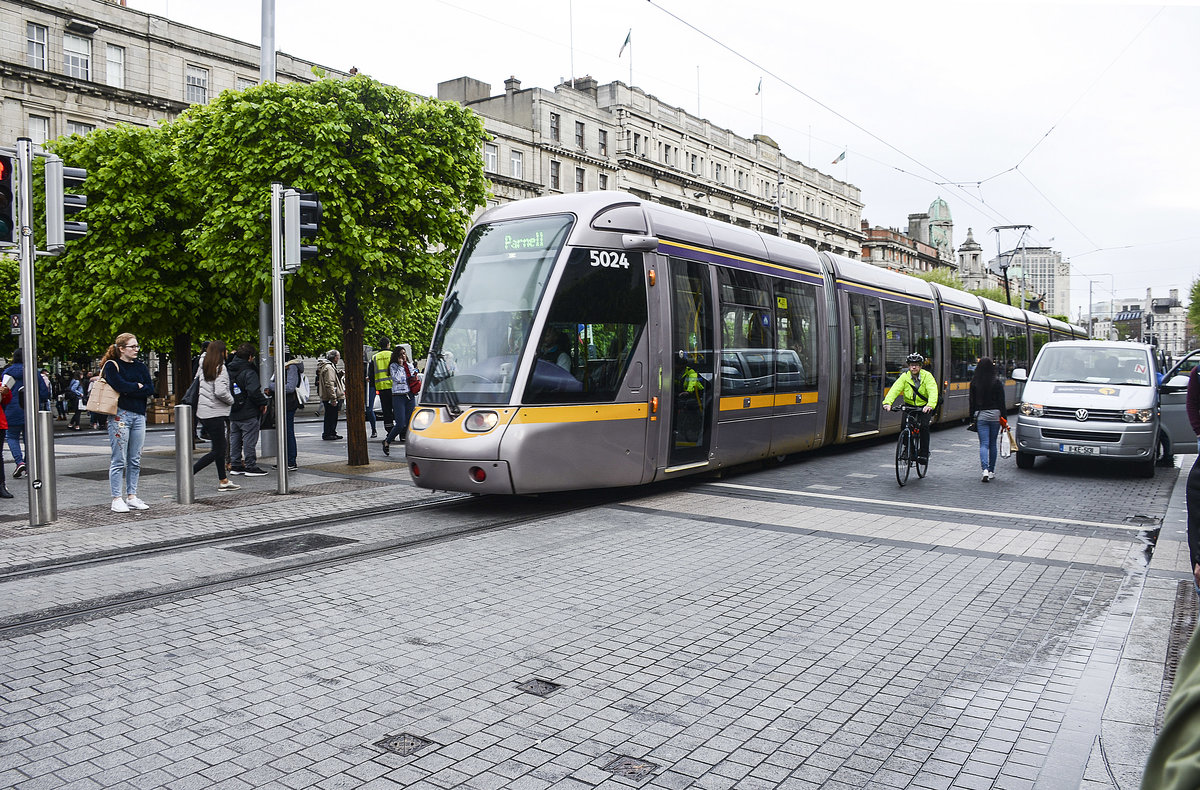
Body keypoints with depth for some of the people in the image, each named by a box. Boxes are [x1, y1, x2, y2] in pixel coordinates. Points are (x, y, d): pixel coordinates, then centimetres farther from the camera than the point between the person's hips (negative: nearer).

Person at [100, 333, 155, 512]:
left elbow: (150, 390, 2)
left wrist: (129, 390, -7)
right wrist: (138, 386, -2)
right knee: (119, 460, -4)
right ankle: (117, 499, 1)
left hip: (139, 415, 6)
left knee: (135, 460, 8)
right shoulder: (111, 366, -1)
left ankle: (131, 497, 14)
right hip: (120, 415, -5)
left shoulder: (141, 366, 14)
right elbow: (121, 386, -17)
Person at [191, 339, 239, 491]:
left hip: (202, 413, 9)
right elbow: (220, 392, -23)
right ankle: (189, 472, -6)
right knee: (217, 450, -2)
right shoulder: (220, 368, -14)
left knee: (220, 446, 14)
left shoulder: (203, 367, 9)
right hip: (214, 413, -9)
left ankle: (223, 481, 18)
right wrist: (231, 400, -5)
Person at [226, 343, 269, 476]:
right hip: (248, 414, -8)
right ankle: (250, 467, 1)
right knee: (249, 440, -2)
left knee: (234, 439, 14)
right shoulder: (249, 372, -17)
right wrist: (263, 403, -11)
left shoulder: (229, 370, 8)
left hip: (233, 413, 8)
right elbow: (254, 392, -24)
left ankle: (235, 465, 20)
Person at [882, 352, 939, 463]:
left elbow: (933, 392, -27)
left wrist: (930, 405, -47)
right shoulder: (905, 377, -9)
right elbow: (895, 389, -22)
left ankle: (924, 453, -8)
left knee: (924, 426, -21)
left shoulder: (927, 376, -13)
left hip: (924, 407, -2)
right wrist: (887, 402, -40)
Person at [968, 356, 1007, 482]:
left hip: (980, 415, 0)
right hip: (994, 415, 0)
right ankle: (991, 471, 20)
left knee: (984, 444, -2)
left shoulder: (974, 382, -1)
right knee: (993, 443, 13)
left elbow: (972, 401, 3)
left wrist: (972, 418, 9)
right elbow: (1001, 401, -4)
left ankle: (985, 469, -21)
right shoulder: (997, 382, -5)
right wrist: (1004, 417, 2)